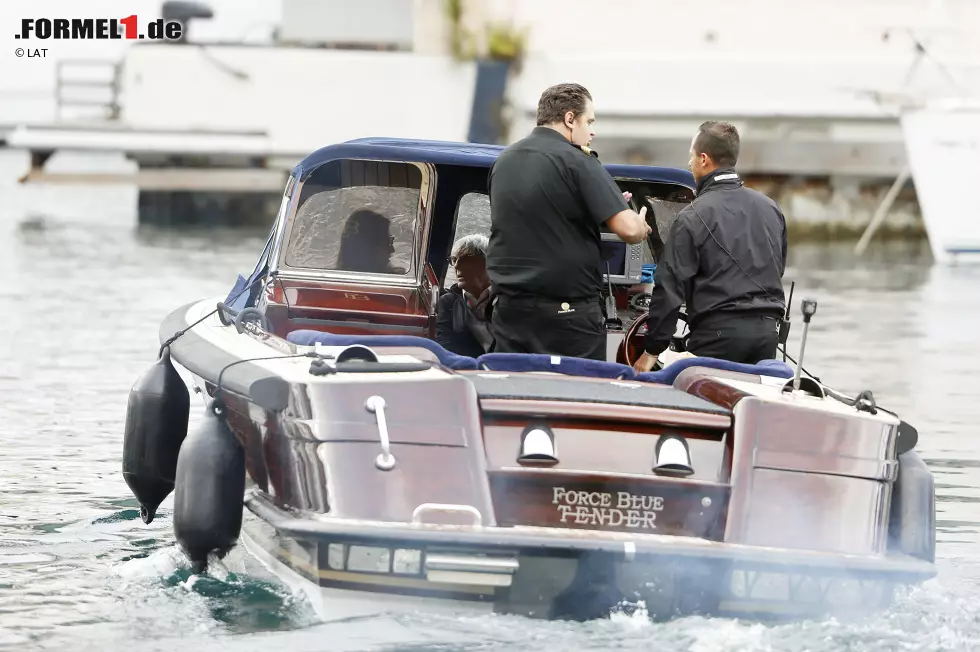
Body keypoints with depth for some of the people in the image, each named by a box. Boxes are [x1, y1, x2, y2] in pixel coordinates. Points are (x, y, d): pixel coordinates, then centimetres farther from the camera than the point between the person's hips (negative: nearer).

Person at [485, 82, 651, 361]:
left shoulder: (504, 160, 12)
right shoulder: (578, 162, -11)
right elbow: (628, 228, -17)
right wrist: (642, 227, 6)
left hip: (509, 307, 6)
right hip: (568, 313, -6)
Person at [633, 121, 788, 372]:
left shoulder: (693, 217, -7)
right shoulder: (771, 209, 13)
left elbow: (670, 287, -8)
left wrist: (652, 350, -4)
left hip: (719, 331, -6)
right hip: (768, 329, 6)